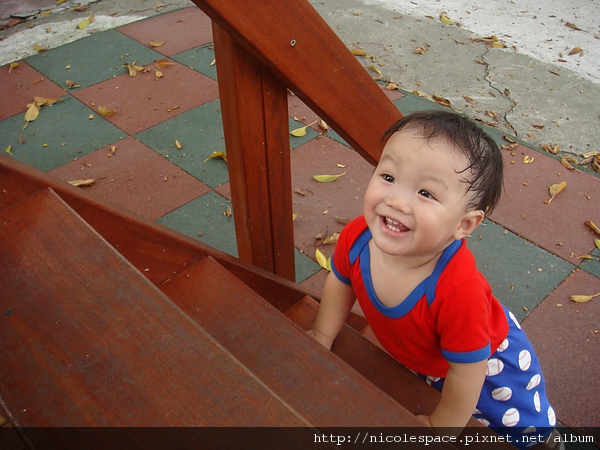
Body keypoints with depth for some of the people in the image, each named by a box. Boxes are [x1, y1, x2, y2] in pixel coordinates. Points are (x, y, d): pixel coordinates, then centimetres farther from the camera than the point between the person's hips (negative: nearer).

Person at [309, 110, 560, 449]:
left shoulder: (458, 289, -46)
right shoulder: (356, 237, -31)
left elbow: (467, 371, -30)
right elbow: (341, 282, -6)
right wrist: (322, 338, 3)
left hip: (484, 360, -4)